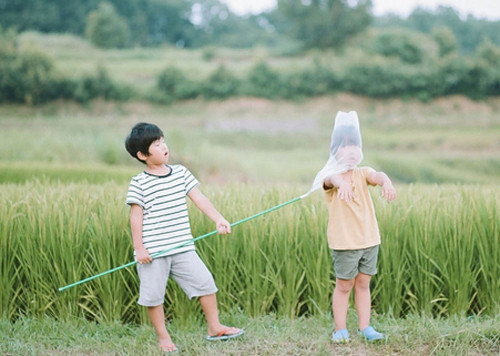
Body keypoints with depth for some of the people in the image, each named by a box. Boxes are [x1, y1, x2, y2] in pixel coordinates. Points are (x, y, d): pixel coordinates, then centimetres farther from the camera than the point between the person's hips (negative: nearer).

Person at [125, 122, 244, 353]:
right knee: (153, 295, 3)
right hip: (153, 252, -4)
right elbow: (136, 217, -8)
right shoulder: (139, 184, -7)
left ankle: (214, 328, 18)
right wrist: (139, 248, -12)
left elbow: (199, 199, 3)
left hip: (182, 248, 4)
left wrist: (218, 219, -9)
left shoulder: (181, 173, 6)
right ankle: (163, 337, 20)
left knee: (205, 282, 4)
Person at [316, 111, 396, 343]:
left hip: (369, 240, 4)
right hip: (344, 243, -4)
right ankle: (340, 329, 11)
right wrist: (342, 184, -60)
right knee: (343, 286, 3)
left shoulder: (362, 174, 4)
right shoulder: (330, 176, -9)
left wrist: (386, 182, -45)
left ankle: (365, 327, 18)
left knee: (363, 284, 11)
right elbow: (333, 180, -35)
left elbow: (376, 176, -20)